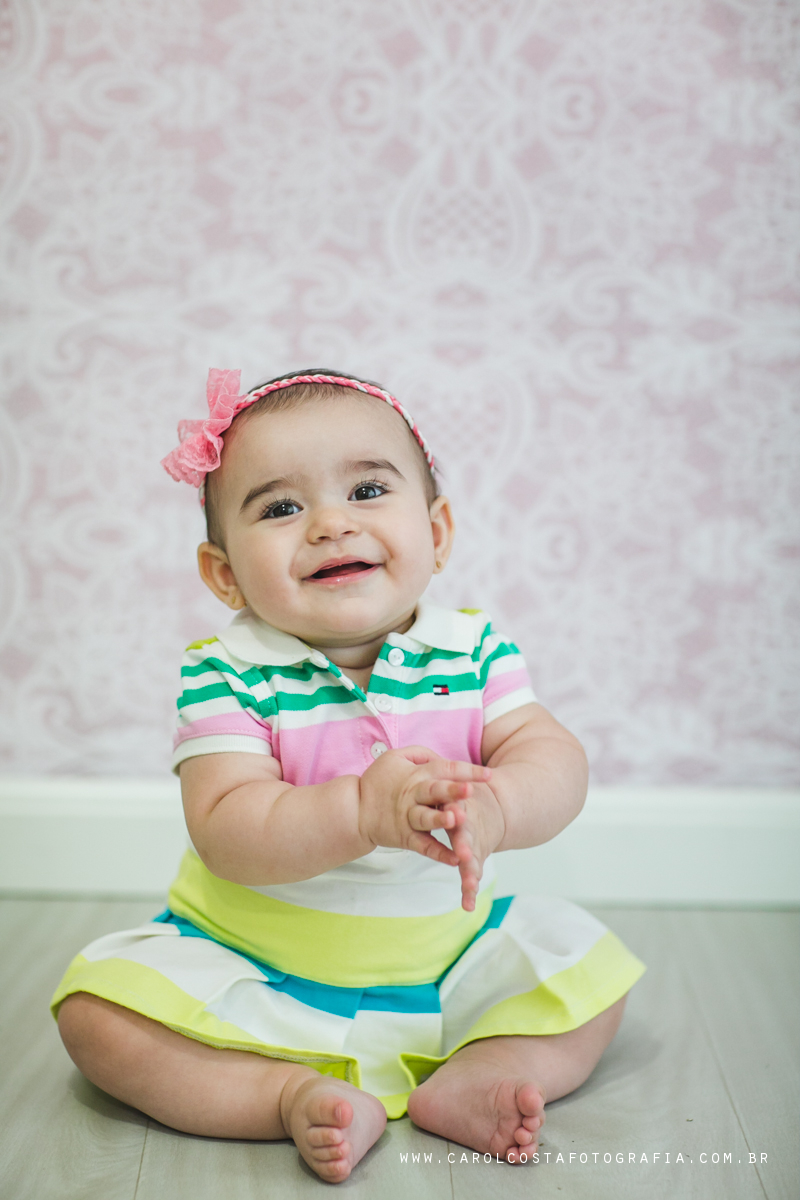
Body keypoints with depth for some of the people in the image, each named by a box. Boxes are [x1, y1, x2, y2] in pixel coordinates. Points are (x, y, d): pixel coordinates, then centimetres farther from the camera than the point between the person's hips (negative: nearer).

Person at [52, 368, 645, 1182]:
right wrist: (364, 811, -43)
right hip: (255, 970, -2)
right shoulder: (225, 674, -17)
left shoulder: (472, 649, -9)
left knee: (590, 963, -1)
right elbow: (226, 830, -27)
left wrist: (490, 808, -40)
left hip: (443, 962, 3)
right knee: (100, 1011, -20)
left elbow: (556, 761, -17)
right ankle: (295, 1094, -19)